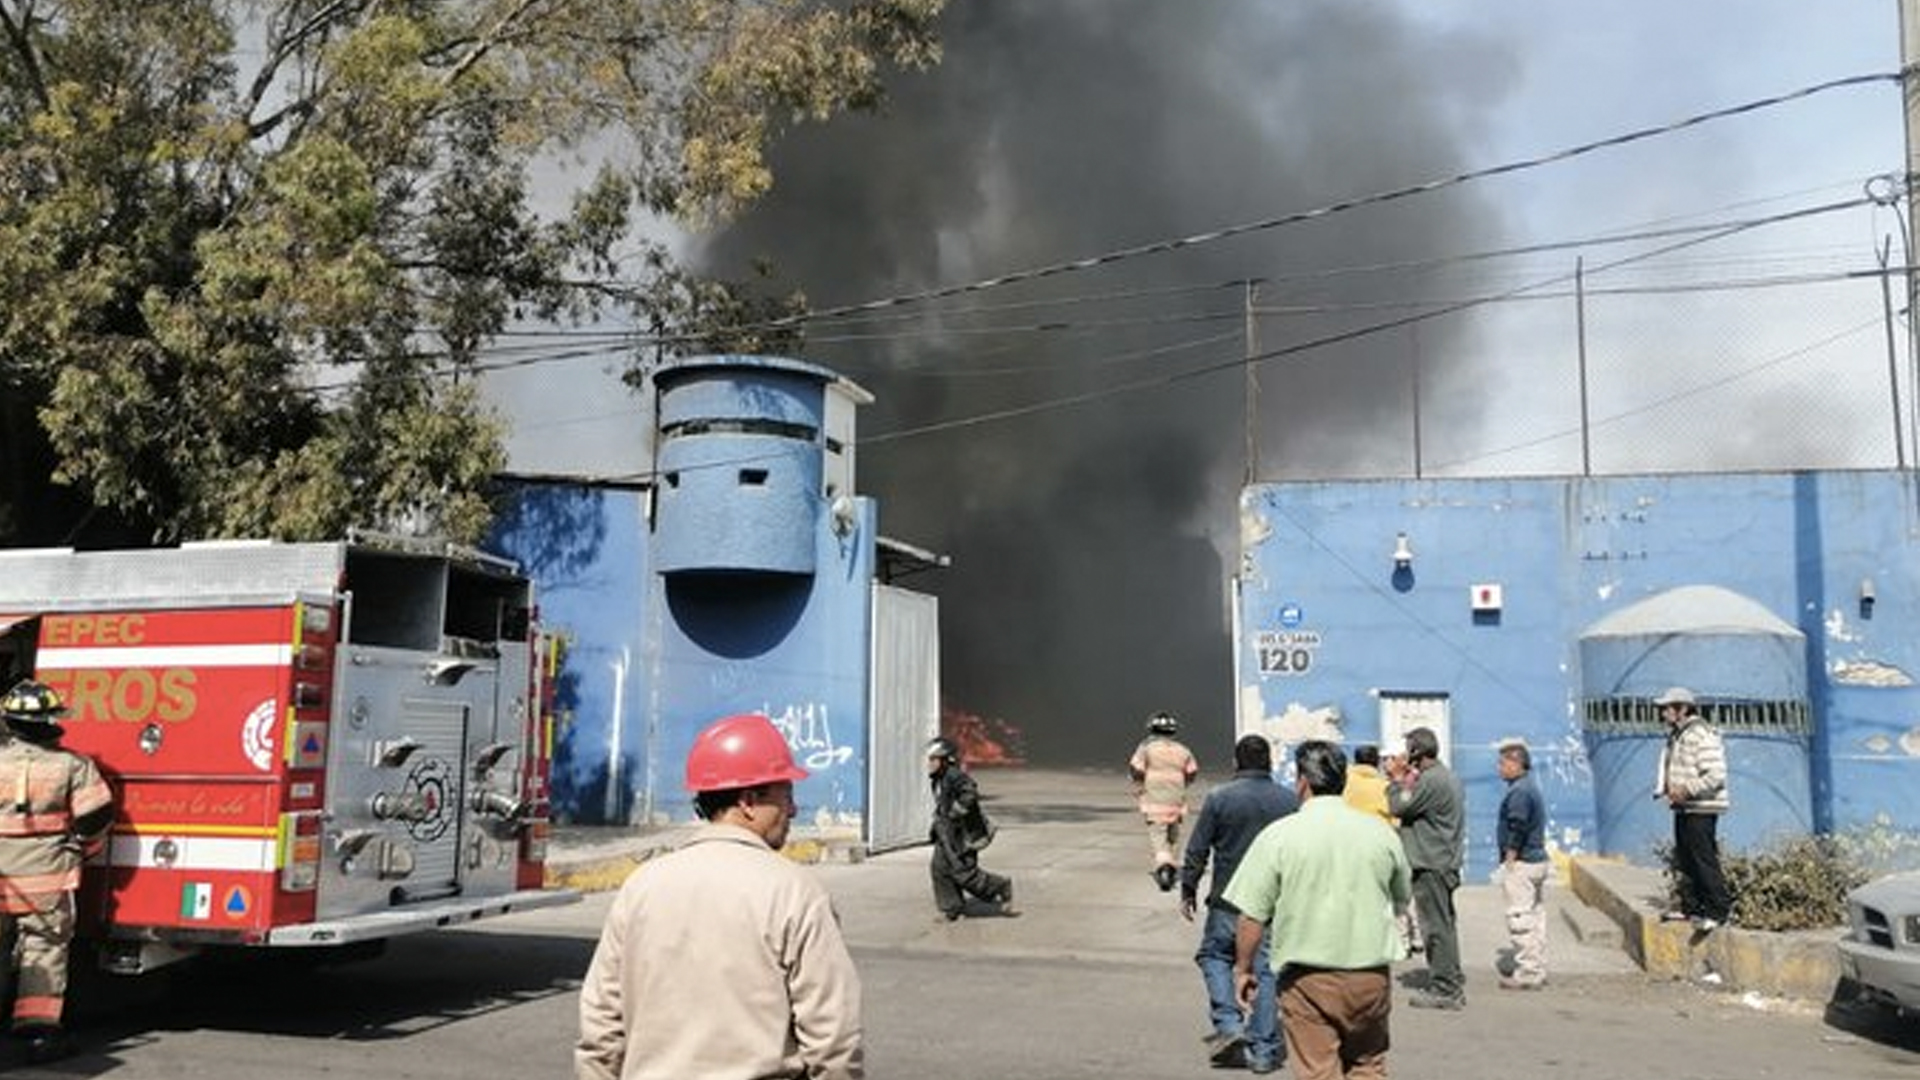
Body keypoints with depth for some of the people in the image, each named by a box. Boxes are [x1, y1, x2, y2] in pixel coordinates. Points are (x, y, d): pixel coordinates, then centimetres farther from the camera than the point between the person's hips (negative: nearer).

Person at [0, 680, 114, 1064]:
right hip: (47, 880, -2)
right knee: (44, 951, 4)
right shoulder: (72, 765, -9)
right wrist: (78, 850, 12)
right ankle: (39, 1027, 0)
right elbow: (96, 816, -7)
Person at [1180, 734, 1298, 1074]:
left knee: (1214, 955, 18)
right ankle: (1263, 1051, 10)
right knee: (1267, 970, 7)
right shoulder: (1290, 801, 1)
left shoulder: (1219, 798, -7)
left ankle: (1228, 1024, 3)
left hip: (1229, 900, -2)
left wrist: (1188, 891, 7)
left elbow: (1197, 850, -5)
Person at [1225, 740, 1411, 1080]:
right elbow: (1402, 898, 15)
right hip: (1372, 975, 3)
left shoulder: (1278, 836, -10)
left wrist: (1243, 969, 4)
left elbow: (1252, 916, -9)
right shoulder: (1380, 831, 1)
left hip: (1309, 979, -3)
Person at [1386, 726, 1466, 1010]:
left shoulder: (1431, 781, -19)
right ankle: (1453, 984, 22)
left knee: (1436, 927, -5)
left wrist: (1396, 779, -3)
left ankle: (1443, 989, 0)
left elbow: (1398, 807, -16)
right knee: (1444, 925, 16)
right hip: (1445, 862, 10)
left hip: (1431, 865, -10)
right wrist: (1404, 780, 10)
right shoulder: (1447, 776, 14)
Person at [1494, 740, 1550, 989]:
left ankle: (1527, 974, -3)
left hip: (1522, 863, -10)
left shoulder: (1519, 791, -16)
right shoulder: (1531, 788, 15)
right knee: (1535, 915, 13)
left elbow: (1518, 829, -22)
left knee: (1521, 918, -6)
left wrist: (1509, 859, -15)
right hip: (1538, 859, 10)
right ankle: (1537, 970, 19)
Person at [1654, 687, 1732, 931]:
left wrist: (1687, 790, -24)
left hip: (1701, 810, -10)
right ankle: (1690, 907, 21)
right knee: (1685, 861, 13)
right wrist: (1665, 788, 11)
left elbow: (1715, 775, -21)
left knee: (1705, 861, -9)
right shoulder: (1676, 736, 16)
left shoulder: (1701, 735, -15)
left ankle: (1719, 911, -4)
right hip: (1683, 809, 10)